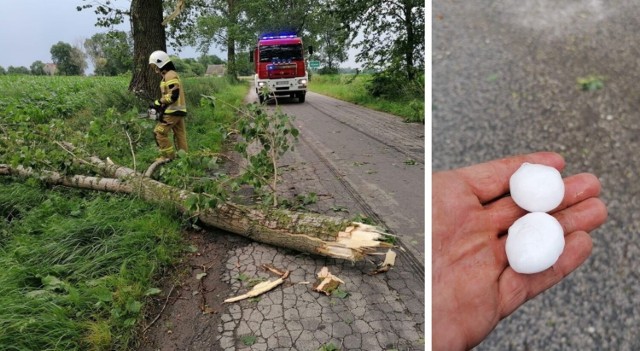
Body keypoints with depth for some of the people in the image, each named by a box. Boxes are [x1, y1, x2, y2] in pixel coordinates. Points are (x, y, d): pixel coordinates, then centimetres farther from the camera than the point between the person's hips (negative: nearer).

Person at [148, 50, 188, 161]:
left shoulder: (170, 75, -14)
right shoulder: (169, 75, 20)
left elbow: (173, 95, -23)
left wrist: (158, 102, -15)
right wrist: (161, 104, 12)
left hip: (173, 111, -10)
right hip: (177, 111, 10)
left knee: (159, 132, -6)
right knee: (180, 135, 11)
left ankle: (168, 155, 1)